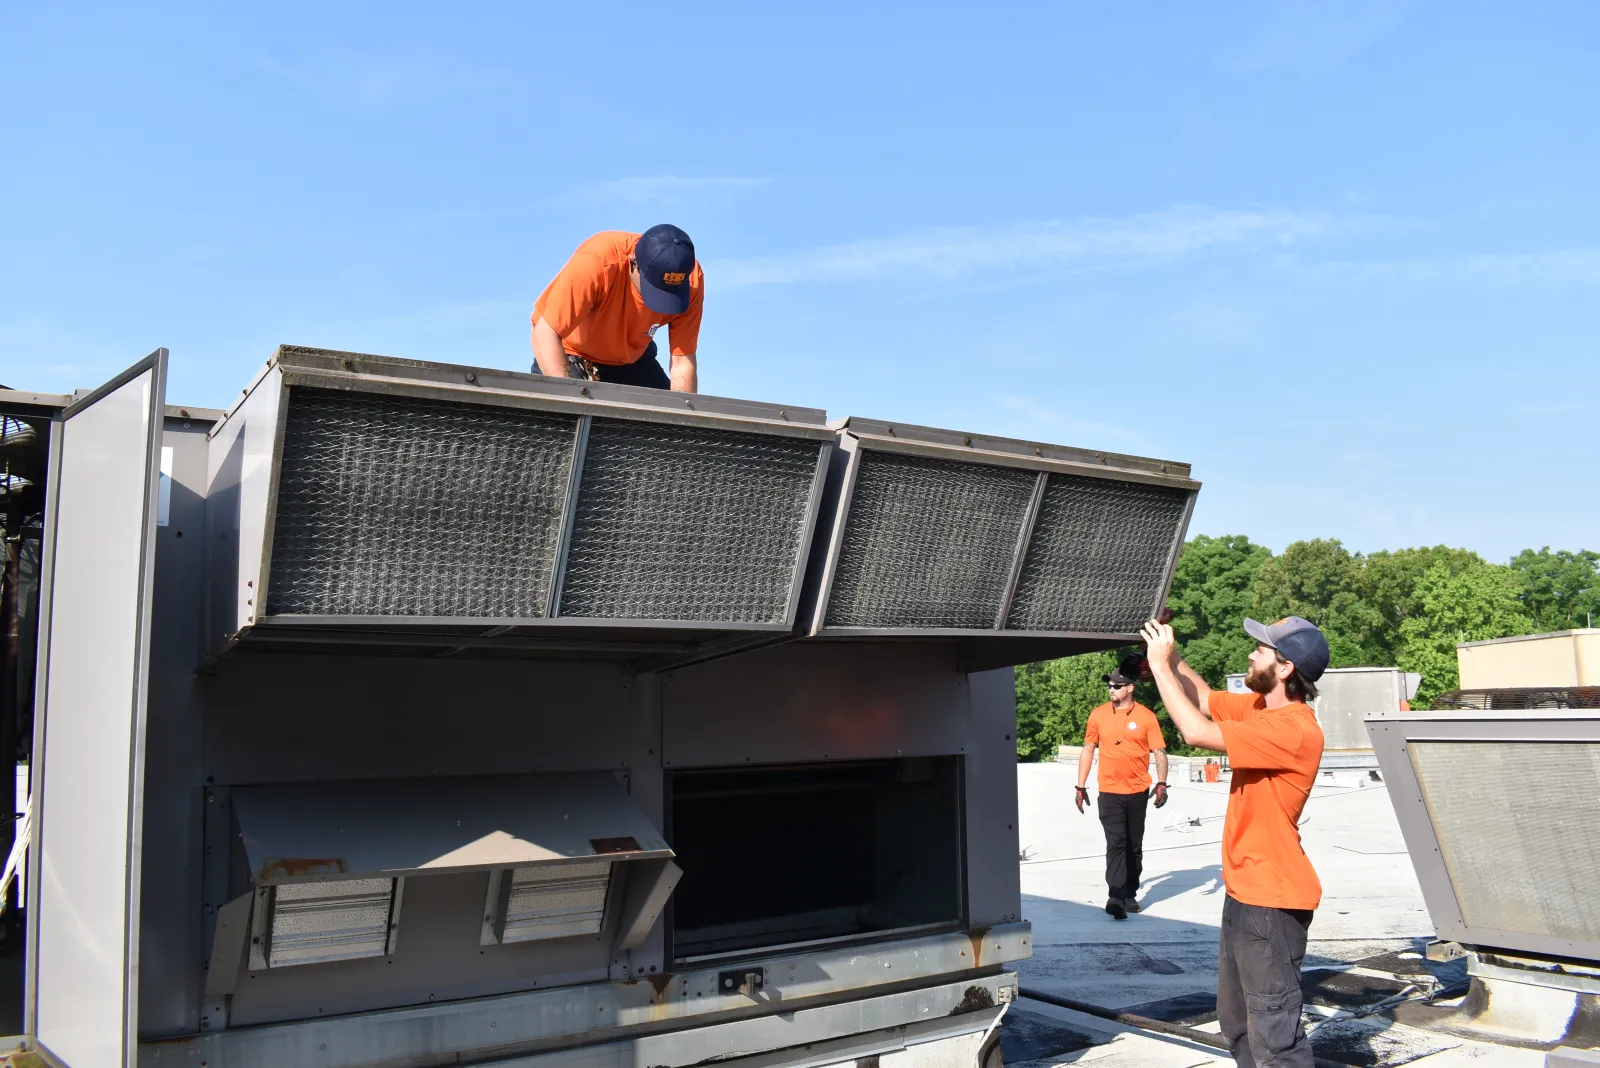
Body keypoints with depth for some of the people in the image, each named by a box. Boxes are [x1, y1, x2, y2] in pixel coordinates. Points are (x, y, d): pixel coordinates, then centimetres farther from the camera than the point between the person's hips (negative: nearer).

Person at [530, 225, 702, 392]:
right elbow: (545, 335, -36)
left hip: (633, 359, 4)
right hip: (573, 356, -3)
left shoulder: (692, 280, -25)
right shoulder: (595, 261, -36)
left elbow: (683, 361, -20)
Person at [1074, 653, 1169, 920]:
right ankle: (1116, 896, -16)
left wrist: (1161, 783, -15)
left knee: (1134, 845, 12)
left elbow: (1159, 752, -2)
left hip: (1138, 791, 0)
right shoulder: (1098, 715, 1)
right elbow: (1088, 750, 9)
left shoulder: (1145, 717, -4)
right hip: (1109, 792, 0)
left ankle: (1130, 894, 23)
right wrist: (1080, 786, 8)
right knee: (1115, 843, -10)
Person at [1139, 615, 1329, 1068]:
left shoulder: (1295, 729, -24)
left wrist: (1160, 664, -18)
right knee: (1236, 1020, 21)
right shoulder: (1260, 706, 4)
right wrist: (1169, 653, 4)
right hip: (1244, 892, 10)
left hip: (1272, 902, -10)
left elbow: (1197, 732, -27)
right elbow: (1205, 699, 17)